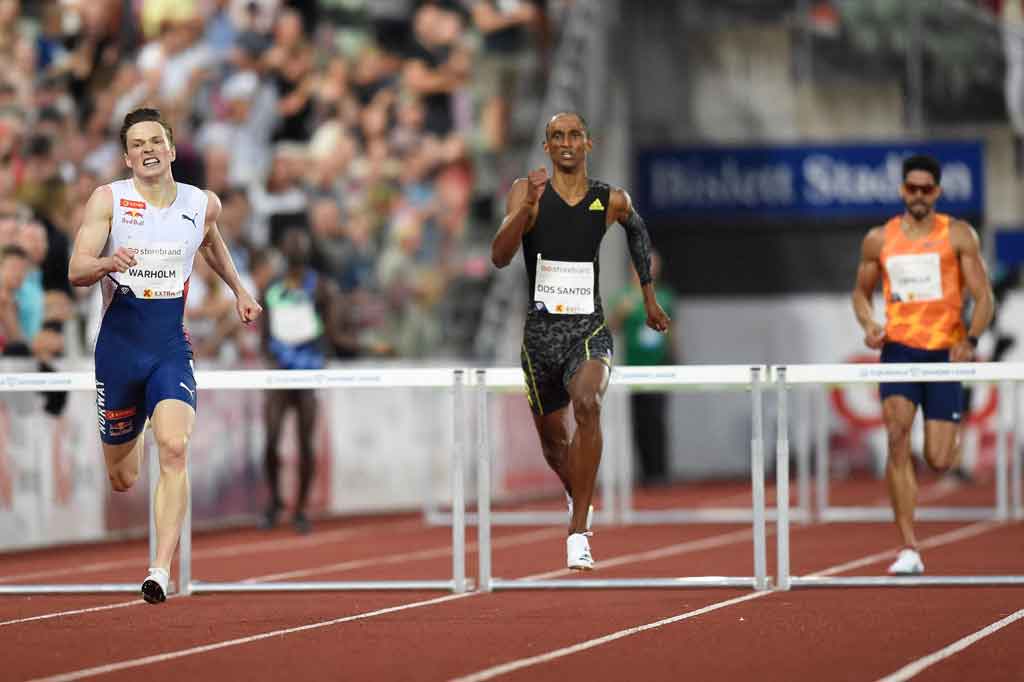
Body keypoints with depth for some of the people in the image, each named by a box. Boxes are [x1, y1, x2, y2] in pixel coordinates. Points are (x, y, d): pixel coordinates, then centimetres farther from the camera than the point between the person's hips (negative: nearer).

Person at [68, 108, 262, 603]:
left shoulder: (203, 205, 3)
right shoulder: (107, 200, -6)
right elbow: (75, 271, -14)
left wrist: (238, 289, 28)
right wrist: (107, 263, -35)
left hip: (171, 348, 1)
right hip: (118, 346, -1)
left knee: (175, 450, -24)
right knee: (122, 480, 11)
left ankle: (162, 571, -27)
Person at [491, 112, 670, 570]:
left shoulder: (612, 201, 0)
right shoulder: (527, 192, -5)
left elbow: (637, 231, 24)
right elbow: (500, 257, -18)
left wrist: (649, 297, 26)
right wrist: (527, 205, -32)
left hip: (589, 329, -1)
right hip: (541, 330, 1)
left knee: (588, 404, -31)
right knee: (553, 438, 15)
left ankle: (579, 533, -28)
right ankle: (578, 498, 52)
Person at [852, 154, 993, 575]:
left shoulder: (958, 236, 1)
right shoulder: (879, 240, 8)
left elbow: (983, 297, -2)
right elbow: (861, 292, 21)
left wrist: (970, 340, -19)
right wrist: (868, 324, -1)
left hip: (945, 354, -1)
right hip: (899, 350, 1)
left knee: (939, 462, -5)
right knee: (897, 438, -21)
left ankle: (950, 434, 37)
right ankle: (909, 549, -21)